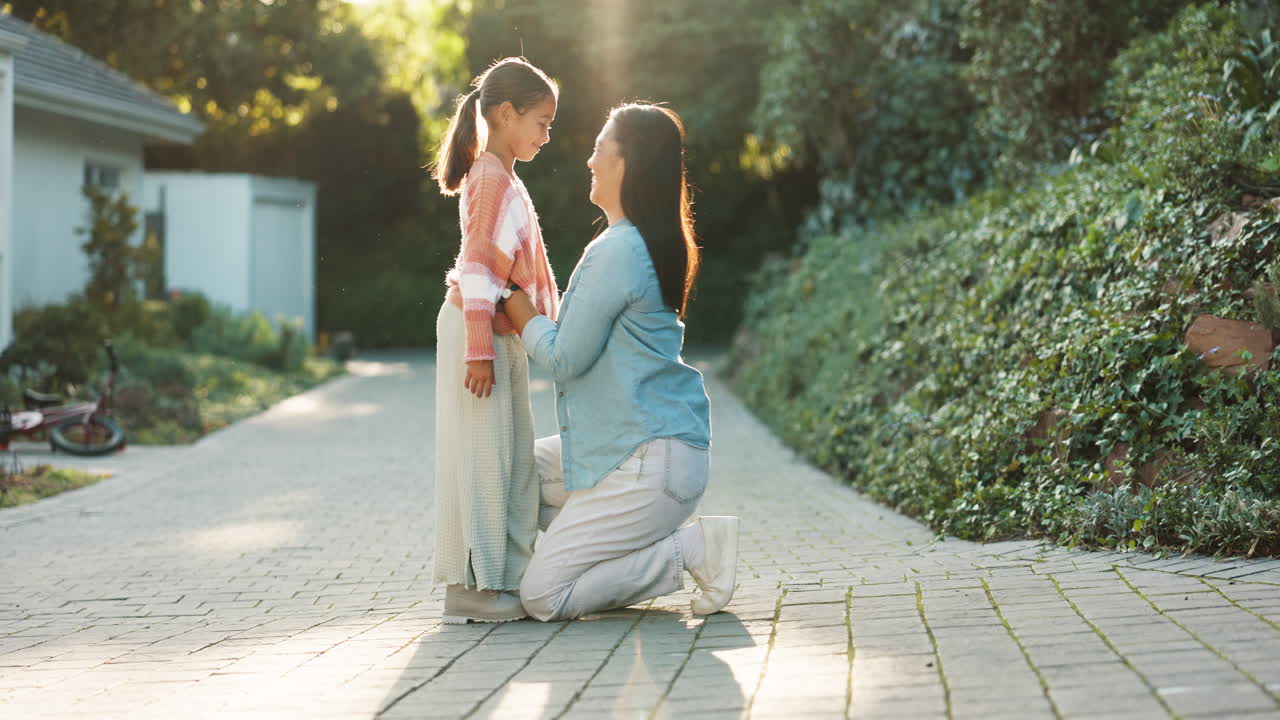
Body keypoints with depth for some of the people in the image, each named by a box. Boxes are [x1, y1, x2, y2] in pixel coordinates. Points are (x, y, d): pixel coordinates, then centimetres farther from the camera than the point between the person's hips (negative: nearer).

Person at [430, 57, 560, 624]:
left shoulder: (504, 179, 19)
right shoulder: (491, 179, -12)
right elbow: (477, 267, -19)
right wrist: (479, 349, -23)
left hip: (504, 332, 10)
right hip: (479, 328, -10)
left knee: (512, 458, 11)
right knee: (481, 454, -7)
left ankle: (506, 576, 17)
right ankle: (470, 586, -4)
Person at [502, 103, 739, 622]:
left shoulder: (617, 251, -19)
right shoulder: (650, 244, 12)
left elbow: (565, 359, -15)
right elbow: (585, 336, 19)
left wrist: (514, 302, -2)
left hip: (652, 462, -10)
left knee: (541, 597, -7)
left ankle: (692, 548, -5)